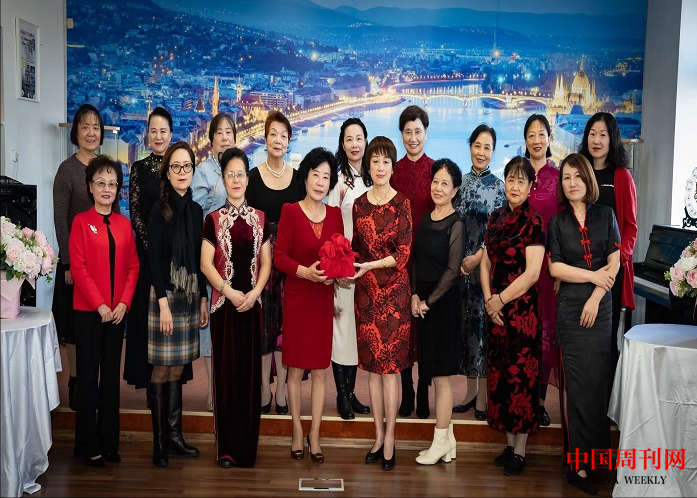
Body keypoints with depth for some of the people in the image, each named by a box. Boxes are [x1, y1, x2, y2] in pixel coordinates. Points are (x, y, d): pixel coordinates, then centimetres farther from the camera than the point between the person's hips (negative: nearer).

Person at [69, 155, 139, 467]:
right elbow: (78, 267, -9)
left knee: (112, 376, 9)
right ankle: (88, 445, 14)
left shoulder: (124, 224, 9)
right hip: (88, 311, -4)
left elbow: (133, 266, 6)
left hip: (117, 312, 4)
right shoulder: (81, 222, -3)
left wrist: (123, 302, -6)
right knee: (88, 377, 3)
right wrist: (100, 305, -13)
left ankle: (109, 441, 19)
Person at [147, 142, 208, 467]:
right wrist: (164, 302, -16)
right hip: (165, 294, -5)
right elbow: (154, 258, -10)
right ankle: (160, 442, 9)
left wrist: (203, 299, 10)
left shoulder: (195, 209, 9)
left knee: (177, 368, 10)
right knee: (161, 368, 1)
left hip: (190, 296, 5)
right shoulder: (160, 209, -6)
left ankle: (174, 435, 19)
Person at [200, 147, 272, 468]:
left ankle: (247, 445, 15)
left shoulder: (259, 218, 8)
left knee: (250, 370, 5)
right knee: (226, 371, 1)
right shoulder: (213, 219, 1)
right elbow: (206, 264, -4)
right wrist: (230, 292, -13)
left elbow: (266, 261, 6)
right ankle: (226, 447, 9)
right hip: (224, 303, -2)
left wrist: (254, 292, -9)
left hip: (252, 303, 2)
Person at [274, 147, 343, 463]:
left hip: (324, 298, 3)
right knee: (296, 368, 6)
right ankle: (297, 432, 21)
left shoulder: (335, 214, 7)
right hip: (297, 297, -3)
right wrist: (305, 271, -21)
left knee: (320, 369, 7)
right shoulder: (290, 211, -4)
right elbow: (279, 255, -7)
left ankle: (314, 434, 19)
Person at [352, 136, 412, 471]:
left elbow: (403, 253, -10)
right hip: (366, 292, 4)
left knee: (390, 366, -1)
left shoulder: (402, 203, -5)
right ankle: (378, 436, 19)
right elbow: (356, 247, 13)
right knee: (372, 366, 8)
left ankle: (390, 440, 9)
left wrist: (369, 265, -20)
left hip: (394, 291, -4)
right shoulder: (359, 204, 8)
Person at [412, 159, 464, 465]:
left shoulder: (456, 225, -9)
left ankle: (440, 442, 9)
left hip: (443, 302, -7)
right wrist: (414, 295, 0)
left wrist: (428, 301, -9)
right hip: (422, 301, 7)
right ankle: (448, 439, 22)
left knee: (441, 374, -1)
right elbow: (416, 261, 12)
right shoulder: (425, 219, 11)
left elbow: (452, 270, -13)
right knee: (433, 373, 11)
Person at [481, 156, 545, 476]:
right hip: (496, 310, 6)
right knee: (501, 373, 11)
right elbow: (485, 262, 10)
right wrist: (488, 301, -2)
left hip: (523, 308, -6)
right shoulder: (496, 218, 9)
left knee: (522, 374, 1)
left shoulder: (533, 221, -9)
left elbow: (532, 272, -15)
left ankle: (520, 451, 12)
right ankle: (509, 443, 24)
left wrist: (501, 300, -11)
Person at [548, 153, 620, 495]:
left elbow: (615, 262, 0)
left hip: (601, 306, 1)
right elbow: (555, 267, -2)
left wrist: (596, 297, -9)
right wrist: (593, 275, -8)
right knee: (578, 382, -1)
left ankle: (595, 454, 14)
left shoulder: (605, 215, 6)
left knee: (598, 379, 1)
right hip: (569, 309, -1)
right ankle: (580, 464, 3)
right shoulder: (557, 222, 4)